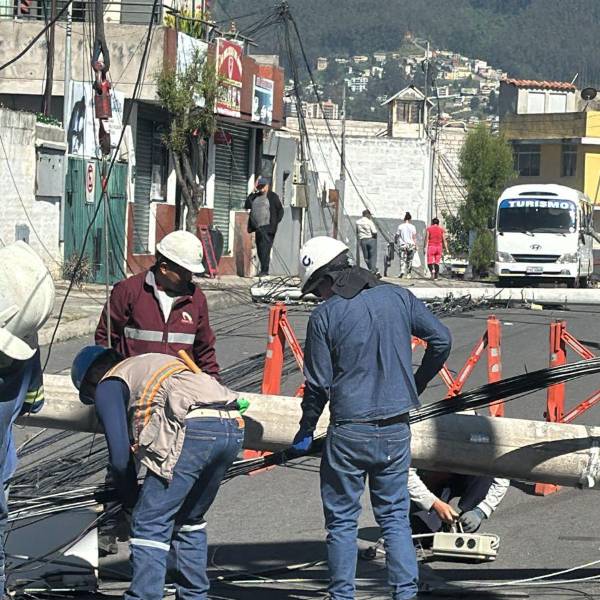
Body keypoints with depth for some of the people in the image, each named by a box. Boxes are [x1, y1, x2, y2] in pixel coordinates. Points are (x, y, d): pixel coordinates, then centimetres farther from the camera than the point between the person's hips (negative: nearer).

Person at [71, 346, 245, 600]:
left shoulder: (107, 387, 15)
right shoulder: (161, 362, 37)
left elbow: (120, 453, 6)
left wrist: (130, 499, 22)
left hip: (193, 428, -8)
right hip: (233, 426, 8)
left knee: (149, 524, -1)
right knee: (190, 520, 23)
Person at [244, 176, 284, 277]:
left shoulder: (273, 197, 3)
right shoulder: (255, 196, 18)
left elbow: (280, 211, 4)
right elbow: (247, 206, 5)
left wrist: (275, 223, -5)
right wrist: (253, 193, 1)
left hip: (267, 228, -6)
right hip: (257, 227, 6)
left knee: (265, 248, -14)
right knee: (259, 250, 7)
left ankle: (264, 270, -16)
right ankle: (264, 269, 15)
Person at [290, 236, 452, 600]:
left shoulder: (325, 316, -9)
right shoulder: (398, 298, 1)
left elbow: (318, 385, -6)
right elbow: (442, 340, 5)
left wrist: (305, 432, 9)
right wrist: (417, 384, 20)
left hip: (349, 433, -4)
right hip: (396, 429, 4)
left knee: (342, 520, 9)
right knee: (395, 516, 12)